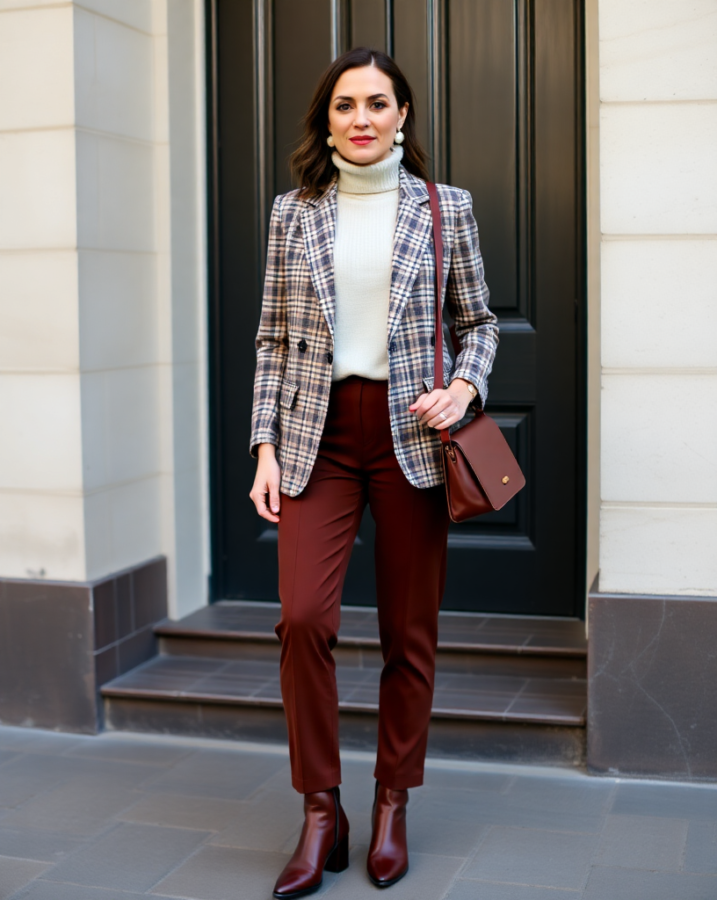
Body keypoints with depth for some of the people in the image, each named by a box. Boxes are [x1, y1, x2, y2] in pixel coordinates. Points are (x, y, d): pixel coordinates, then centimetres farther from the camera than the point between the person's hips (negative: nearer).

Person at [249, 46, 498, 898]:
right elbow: (273, 337, 8)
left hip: (408, 434, 0)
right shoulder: (293, 211, 8)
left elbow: (479, 322, 12)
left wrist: (465, 385, -9)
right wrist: (265, 448, 1)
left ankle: (392, 809, 22)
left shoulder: (444, 207, 6)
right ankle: (321, 815, 4)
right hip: (316, 434, 0)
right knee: (303, 616, -14)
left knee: (409, 633, 4)